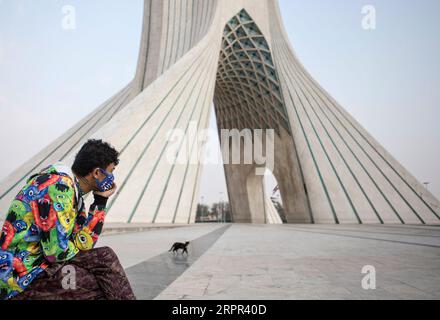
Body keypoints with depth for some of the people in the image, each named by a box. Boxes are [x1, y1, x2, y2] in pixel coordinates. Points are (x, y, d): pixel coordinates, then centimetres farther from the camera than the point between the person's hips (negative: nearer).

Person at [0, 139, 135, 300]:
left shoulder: (73, 190, 7)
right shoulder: (58, 187, -20)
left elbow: (82, 244, 0)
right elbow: (57, 252, -23)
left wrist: (100, 202, -3)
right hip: (21, 279, -8)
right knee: (105, 259, -13)